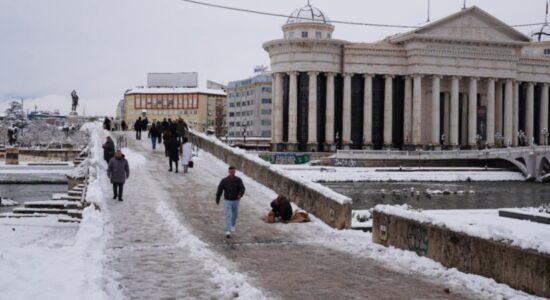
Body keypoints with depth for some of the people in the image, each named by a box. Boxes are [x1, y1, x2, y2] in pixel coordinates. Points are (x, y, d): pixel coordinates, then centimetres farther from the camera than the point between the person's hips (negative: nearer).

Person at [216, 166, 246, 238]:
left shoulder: (238, 180, -5)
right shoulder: (224, 181, -8)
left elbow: (242, 188, -12)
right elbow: (219, 190, -1)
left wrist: (240, 194, -33)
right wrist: (217, 200, 5)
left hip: (236, 201, 3)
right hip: (227, 201, -3)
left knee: (235, 215, 19)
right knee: (228, 216, -12)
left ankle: (233, 226, 47)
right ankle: (228, 231, -16)